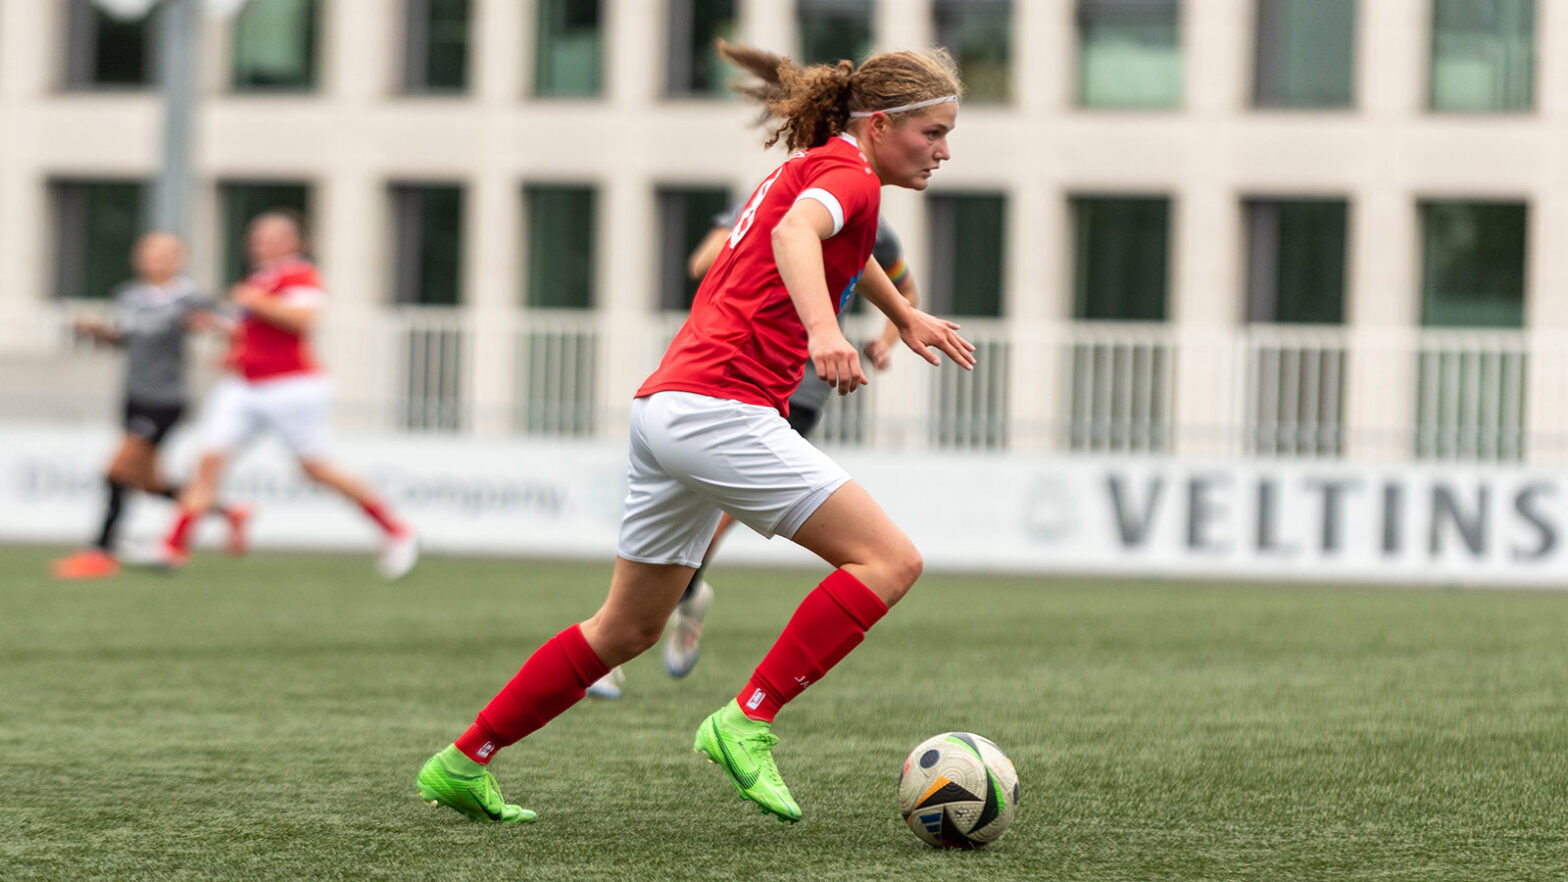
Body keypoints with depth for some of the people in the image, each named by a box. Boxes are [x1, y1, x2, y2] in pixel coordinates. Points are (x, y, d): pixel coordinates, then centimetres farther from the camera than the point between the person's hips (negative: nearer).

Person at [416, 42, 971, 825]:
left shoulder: (809, 168, 23)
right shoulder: (848, 174, -6)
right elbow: (797, 231, -29)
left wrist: (904, 316, 55)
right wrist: (823, 329, -45)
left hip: (663, 404, 10)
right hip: (720, 407, -10)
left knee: (631, 626, 19)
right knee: (888, 561, -13)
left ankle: (462, 764, 22)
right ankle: (746, 723, -17)